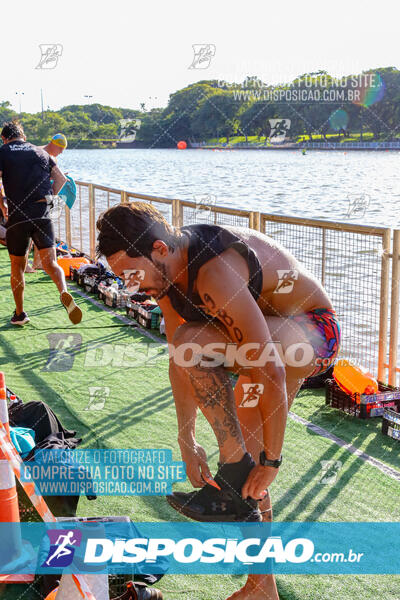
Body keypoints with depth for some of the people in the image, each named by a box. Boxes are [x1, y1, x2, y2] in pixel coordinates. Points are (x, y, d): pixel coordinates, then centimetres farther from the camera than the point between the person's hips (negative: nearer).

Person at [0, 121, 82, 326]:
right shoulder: (40, 152, 17)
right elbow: (61, 178, 14)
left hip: (17, 215, -2)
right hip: (43, 214, 2)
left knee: (17, 267, 13)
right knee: (50, 262, -4)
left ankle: (19, 314, 20)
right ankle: (64, 293, -33)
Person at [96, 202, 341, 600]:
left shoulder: (214, 276, -33)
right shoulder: (168, 270, -5)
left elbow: (270, 371, -32)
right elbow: (180, 365, 1)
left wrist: (271, 460, -23)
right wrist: (187, 442, 1)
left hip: (313, 334, -9)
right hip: (270, 335, 9)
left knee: (192, 344, -30)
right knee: (246, 456, 9)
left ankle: (236, 470, -14)